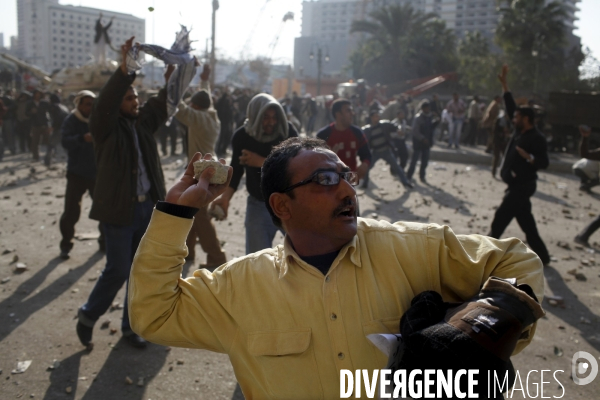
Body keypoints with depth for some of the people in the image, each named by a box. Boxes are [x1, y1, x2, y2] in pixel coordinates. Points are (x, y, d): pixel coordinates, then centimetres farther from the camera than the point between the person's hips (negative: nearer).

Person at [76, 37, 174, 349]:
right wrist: (124, 70, -36)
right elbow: (104, 104, -25)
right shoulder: (106, 127, -6)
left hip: (147, 208, 6)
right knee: (118, 270, -2)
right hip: (118, 210, -6)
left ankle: (131, 326, 26)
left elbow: (161, 103, 1)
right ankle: (88, 315, 24)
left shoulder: (143, 122, 10)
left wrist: (170, 74, -17)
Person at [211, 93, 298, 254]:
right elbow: (236, 169, 2)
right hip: (258, 204, 1)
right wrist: (225, 197, -12)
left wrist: (262, 162, -29)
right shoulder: (242, 136, -7)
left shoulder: (287, 131, -14)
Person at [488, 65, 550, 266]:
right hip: (517, 185, 9)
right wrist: (504, 84, 11)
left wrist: (528, 156, -37)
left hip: (522, 186, -9)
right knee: (526, 222, 14)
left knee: (501, 217, -5)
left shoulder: (537, 138, -15)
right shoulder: (520, 131, 8)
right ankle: (542, 256, 23)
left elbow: (543, 163, -18)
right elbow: (511, 108, 13)